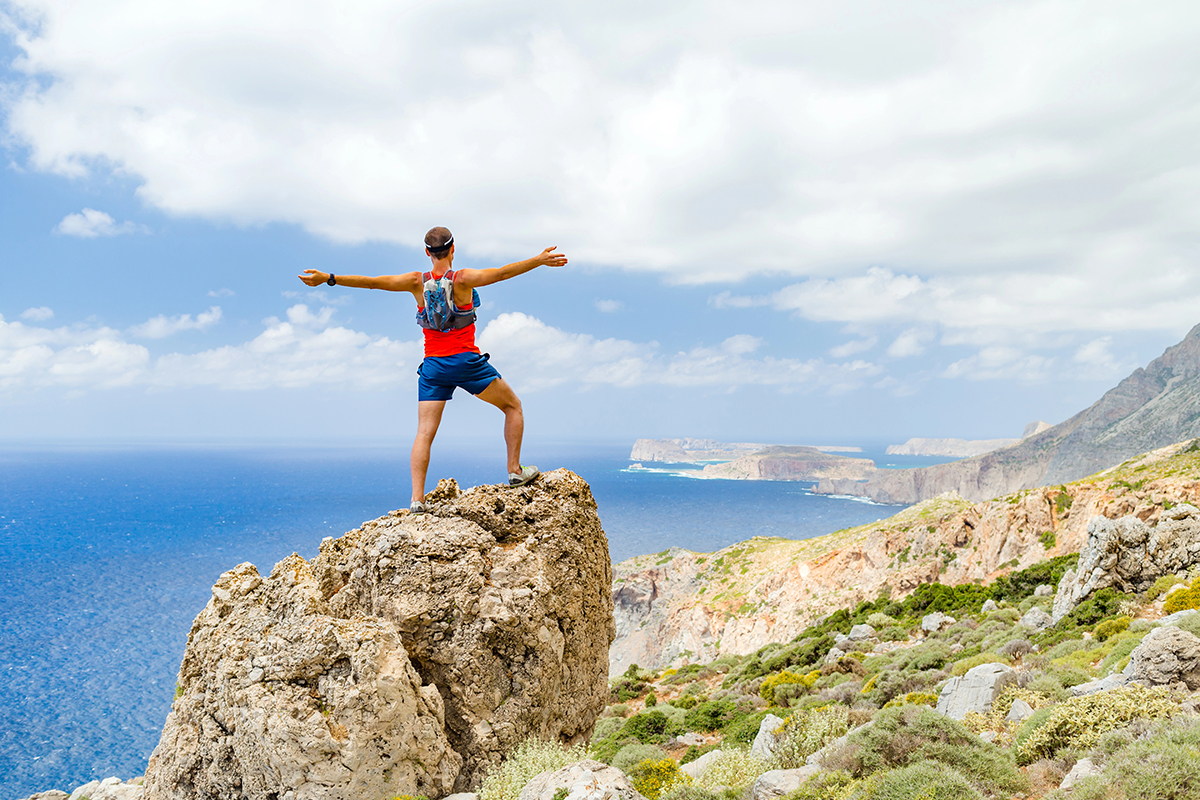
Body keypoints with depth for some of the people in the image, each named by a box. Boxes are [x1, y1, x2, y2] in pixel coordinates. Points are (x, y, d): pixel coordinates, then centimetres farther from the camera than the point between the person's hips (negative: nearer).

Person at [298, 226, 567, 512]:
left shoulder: (418, 282, 0)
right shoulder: (462, 279, -9)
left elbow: (371, 282, -2)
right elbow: (501, 273, -18)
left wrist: (328, 279, 2)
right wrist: (539, 260, -18)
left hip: (433, 365, 3)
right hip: (466, 360, -3)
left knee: (424, 432, 2)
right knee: (513, 406, 15)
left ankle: (417, 499, -7)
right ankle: (515, 471, 12)